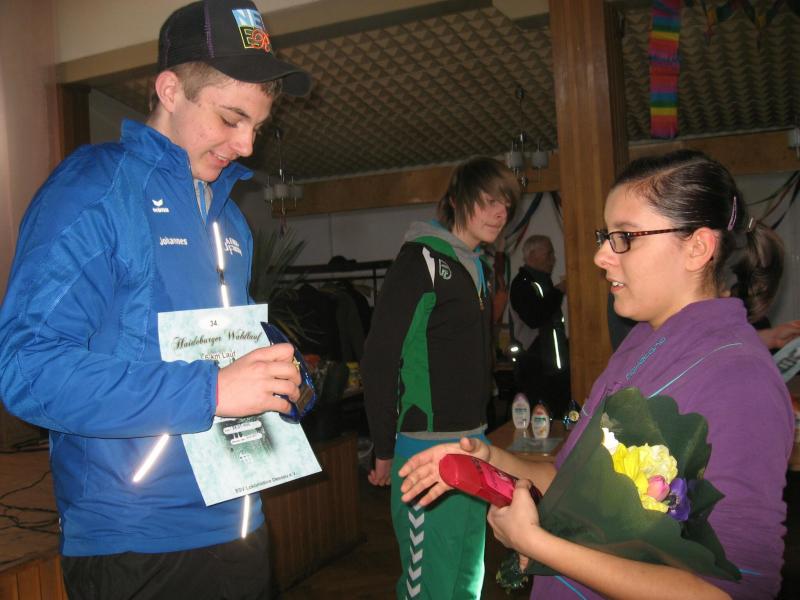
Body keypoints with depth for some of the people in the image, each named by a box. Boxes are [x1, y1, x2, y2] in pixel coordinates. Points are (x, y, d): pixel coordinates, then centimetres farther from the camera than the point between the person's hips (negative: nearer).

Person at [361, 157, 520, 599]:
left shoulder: (480, 268, 15)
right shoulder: (422, 260, -11)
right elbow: (379, 358, -14)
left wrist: (481, 431, 17)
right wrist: (385, 451, -12)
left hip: (472, 443, 8)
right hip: (426, 449, -8)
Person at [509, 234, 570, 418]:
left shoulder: (543, 282, 19)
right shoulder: (522, 284, -10)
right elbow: (534, 318, -24)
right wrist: (559, 291, -16)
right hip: (535, 368, -9)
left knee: (558, 415, 8)